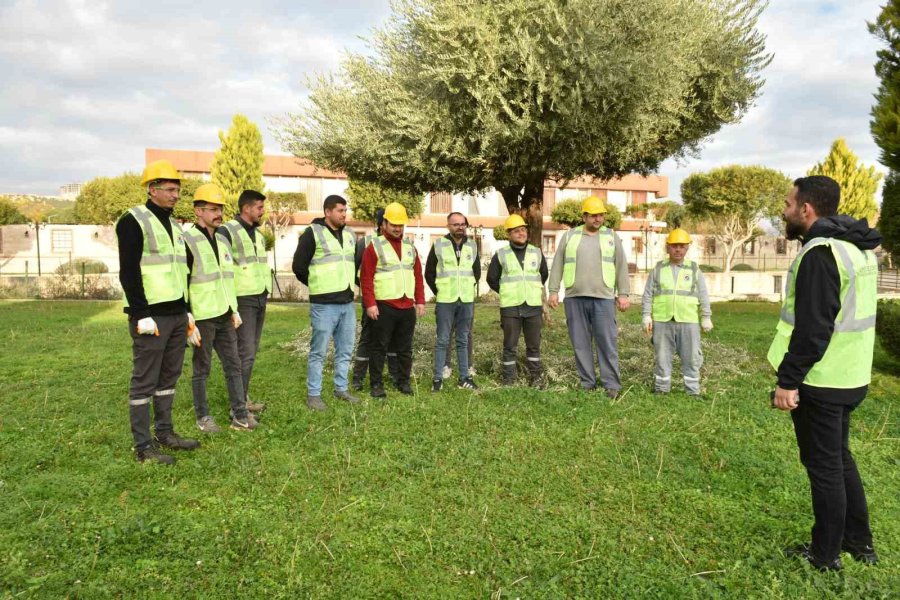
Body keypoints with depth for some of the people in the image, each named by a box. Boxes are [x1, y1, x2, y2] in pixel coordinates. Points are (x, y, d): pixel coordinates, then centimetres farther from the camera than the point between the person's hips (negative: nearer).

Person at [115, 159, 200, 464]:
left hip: (177, 315, 8)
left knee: (169, 376, 14)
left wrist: (187, 311, 19)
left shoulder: (173, 224, 17)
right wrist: (142, 315, -19)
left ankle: (164, 431, 26)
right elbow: (128, 272, -14)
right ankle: (143, 446, 6)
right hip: (151, 316, -8)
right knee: (145, 380, -2)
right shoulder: (133, 221, -9)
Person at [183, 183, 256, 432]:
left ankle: (240, 415, 17)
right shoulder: (188, 241, -11)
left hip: (224, 317, 8)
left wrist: (234, 310, 19)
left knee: (234, 365, 9)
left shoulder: (221, 239, 13)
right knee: (202, 369, 5)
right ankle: (203, 417, 18)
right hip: (202, 319, -7)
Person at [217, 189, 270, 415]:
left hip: (261, 298, 8)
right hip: (243, 299, -8)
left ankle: (243, 396, 20)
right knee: (245, 352, -8)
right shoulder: (226, 231, -10)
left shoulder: (257, 233, 16)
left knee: (251, 350, 11)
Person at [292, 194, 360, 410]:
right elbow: (299, 266, -6)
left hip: (348, 303, 6)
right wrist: (319, 285, 3)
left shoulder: (350, 235, 14)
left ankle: (341, 389, 26)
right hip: (324, 304, -6)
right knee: (319, 351, 0)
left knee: (345, 350, 13)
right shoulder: (313, 233, -6)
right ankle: (313, 394, 10)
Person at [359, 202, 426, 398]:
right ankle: (376, 384, 10)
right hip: (384, 307, -5)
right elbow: (366, 277, -8)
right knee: (380, 347, 2)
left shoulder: (410, 247, 14)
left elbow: (418, 276, 16)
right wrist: (370, 304, -14)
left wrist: (420, 301, 9)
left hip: (408, 307, 5)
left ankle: (404, 382, 22)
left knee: (405, 347, 11)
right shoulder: (374, 246, -3)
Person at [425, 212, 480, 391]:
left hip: (467, 301, 3)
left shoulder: (472, 246, 7)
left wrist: (470, 288, 10)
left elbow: (477, 271, 19)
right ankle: (437, 378, 7)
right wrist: (438, 292, 0)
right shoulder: (438, 244, -2)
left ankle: (464, 377, 16)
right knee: (443, 340, 0)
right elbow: (429, 272, 3)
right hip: (445, 301, -3)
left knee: (463, 340, 10)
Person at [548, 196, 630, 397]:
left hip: (603, 298, -1)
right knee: (581, 343, 5)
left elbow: (621, 266, 9)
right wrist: (554, 291, 3)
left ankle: (611, 384, 4)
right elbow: (557, 265, 9)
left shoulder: (611, 236, 10)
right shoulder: (570, 236, 10)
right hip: (575, 298, 1)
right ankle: (587, 383, 14)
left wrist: (623, 294, 3)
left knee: (607, 342, -3)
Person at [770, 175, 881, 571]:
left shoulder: (820, 253, -20)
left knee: (823, 466, 3)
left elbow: (811, 328, -25)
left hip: (820, 381, -10)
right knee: (839, 458, 22)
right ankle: (859, 543, 34)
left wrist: (788, 381, -20)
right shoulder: (857, 247, 11)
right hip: (849, 377, 10)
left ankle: (825, 556, 17)